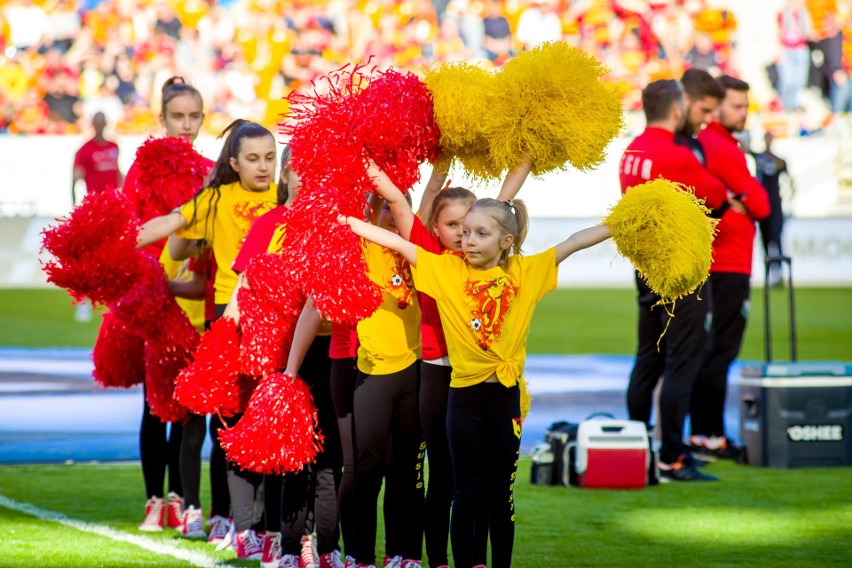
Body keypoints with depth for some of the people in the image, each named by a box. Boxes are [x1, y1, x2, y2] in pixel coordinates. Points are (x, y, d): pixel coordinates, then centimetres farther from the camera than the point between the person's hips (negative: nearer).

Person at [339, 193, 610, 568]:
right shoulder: (447, 269, -2)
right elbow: (397, 243, -5)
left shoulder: (526, 271, 0)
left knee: (501, 493, 8)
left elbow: (575, 242, -1)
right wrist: (347, 221, -10)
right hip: (464, 396, -1)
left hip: (505, 395, 1)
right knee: (468, 491, 4)